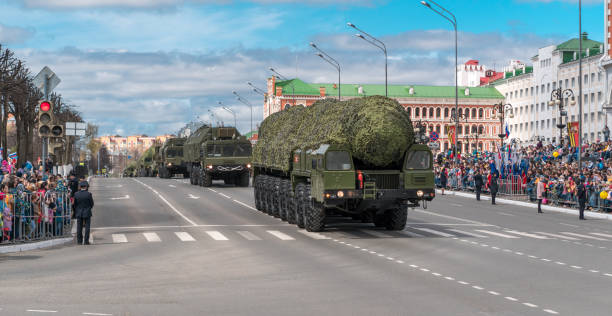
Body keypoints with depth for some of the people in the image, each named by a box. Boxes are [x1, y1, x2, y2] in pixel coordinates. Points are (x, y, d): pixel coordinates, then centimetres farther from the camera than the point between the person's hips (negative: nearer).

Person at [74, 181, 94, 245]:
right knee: (87, 227, 2)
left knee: (79, 228, 9)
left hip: (79, 213, 2)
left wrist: (76, 212, 15)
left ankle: (79, 241, 10)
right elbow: (92, 204, -3)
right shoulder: (88, 194, -11)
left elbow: (75, 204, 3)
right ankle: (86, 241, 0)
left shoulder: (76, 194, -4)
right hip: (87, 213, -2)